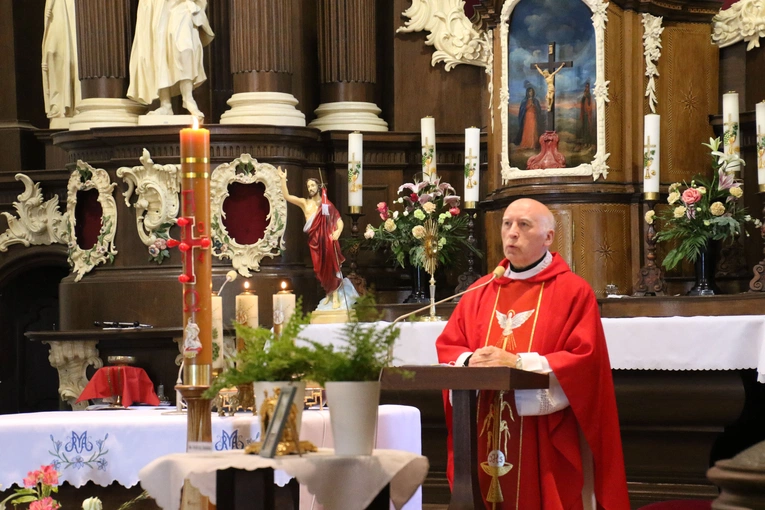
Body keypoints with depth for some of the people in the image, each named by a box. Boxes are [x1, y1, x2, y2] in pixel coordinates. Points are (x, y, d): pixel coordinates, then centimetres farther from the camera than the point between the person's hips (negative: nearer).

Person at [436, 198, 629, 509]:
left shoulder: (573, 291, -2)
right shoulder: (480, 292, 13)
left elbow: (585, 360, -11)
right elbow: (447, 347, 12)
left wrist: (519, 363, -18)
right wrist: (471, 362, -11)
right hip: (484, 437, 4)